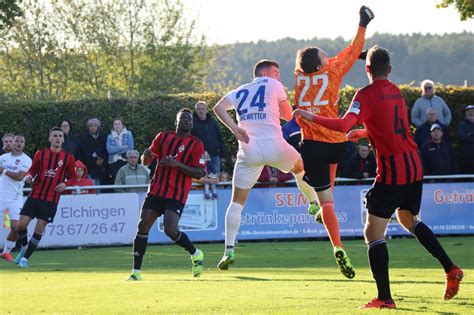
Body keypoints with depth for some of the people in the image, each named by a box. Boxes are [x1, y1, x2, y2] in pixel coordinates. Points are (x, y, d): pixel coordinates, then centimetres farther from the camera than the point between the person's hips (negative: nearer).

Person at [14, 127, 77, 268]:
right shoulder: (41, 153, 6)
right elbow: (32, 169, 13)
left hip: (51, 199, -1)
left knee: (40, 228, -5)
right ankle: (24, 248, 22)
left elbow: (73, 177, 10)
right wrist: (29, 176, -10)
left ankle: (25, 258, 9)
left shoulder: (68, 157, 2)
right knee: (22, 223, -7)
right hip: (35, 195, 1)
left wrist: (65, 184, -10)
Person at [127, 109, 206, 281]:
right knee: (143, 226, -7)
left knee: (170, 230, -18)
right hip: (156, 190, 4)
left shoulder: (196, 144, -1)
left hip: (177, 195, -4)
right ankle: (136, 271, -1)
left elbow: (199, 173, -8)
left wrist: (177, 164, -20)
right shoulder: (163, 137, 11)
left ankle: (195, 254, 11)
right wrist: (146, 155, -9)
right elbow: (145, 162, 16)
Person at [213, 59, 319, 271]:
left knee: (237, 201, 6)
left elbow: (218, 107, 4)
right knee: (300, 167, 31)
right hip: (274, 146, -2)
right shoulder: (274, 85, 11)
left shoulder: (240, 92, 21)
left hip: (248, 150, 2)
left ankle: (229, 251, -4)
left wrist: (234, 128, -5)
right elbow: (287, 115, 16)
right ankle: (315, 204, 37)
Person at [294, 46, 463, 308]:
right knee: (409, 220, 30)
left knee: (373, 233, -3)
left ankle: (384, 298, -10)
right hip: (414, 166, 8)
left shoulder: (367, 95, -11)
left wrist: (312, 118, -18)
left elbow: (344, 124, -25)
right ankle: (451, 270, 24)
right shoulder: (396, 92, 13)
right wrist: (361, 132, 40)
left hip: (391, 171, -8)